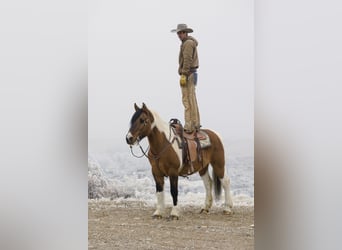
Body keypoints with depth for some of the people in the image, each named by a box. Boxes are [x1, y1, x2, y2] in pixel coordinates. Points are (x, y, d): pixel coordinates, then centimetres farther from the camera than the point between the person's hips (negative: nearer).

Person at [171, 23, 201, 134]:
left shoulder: (188, 43, -14)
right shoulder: (190, 43, 19)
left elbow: (187, 61, -22)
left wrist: (183, 75, -24)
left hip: (187, 75, -11)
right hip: (192, 74, 11)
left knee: (187, 100, -10)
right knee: (192, 101, 14)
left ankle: (189, 126, -11)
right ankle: (195, 124, 19)